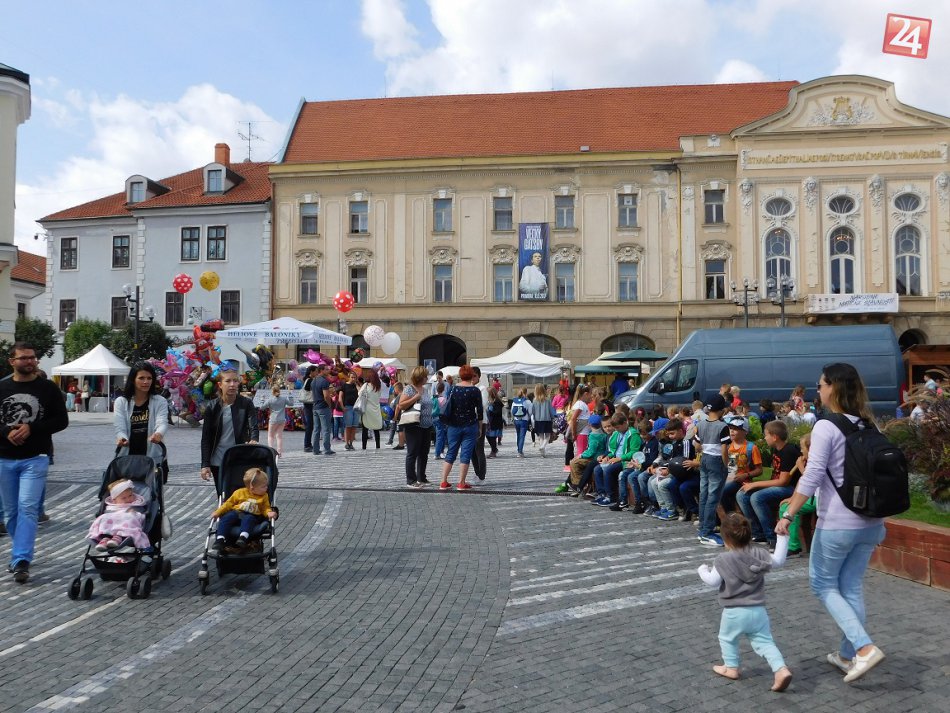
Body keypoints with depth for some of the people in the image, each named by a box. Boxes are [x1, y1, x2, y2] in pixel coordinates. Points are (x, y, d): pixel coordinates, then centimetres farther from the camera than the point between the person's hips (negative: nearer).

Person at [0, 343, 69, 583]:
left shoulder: (48, 388, 0)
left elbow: (62, 420, -2)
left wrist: (32, 429, -14)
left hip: (35, 459, -3)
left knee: (27, 508, -13)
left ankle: (21, 561, -14)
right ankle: (22, 553, 29)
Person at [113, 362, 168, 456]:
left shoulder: (160, 402, 2)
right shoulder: (121, 402, 5)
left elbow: (162, 423, -14)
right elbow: (120, 428, -5)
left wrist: (159, 434, -39)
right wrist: (122, 439, -29)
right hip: (128, 455, 1)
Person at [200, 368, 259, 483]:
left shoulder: (246, 404, -4)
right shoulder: (212, 407, -2)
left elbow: (253, 427, -15)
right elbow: (206, 438, 0)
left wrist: (253, 439, -39)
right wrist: (205, 465, -5)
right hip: (218, 461, 1)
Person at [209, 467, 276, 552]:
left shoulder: (264, 496, 13)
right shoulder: (240, 492, 9)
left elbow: (265, 508, 15)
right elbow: (229, 503, 13)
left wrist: (269, 513, -8)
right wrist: (218, 512, 5)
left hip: (251, 516, -1)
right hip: (236, 513, 1)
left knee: (248, 520, -35)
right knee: (226, 518, -28)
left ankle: (243, 538, -56)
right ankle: (220, 539, -36)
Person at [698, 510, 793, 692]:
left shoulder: (723, 560, -14)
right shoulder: (758, 554, -2)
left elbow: (713, 581, -13)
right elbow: (778, 561, 10)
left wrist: (702, 570, 8)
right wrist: (783, 537, 17)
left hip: (734, 612, -3)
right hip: (758, 610, 4)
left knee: (727, 638, 20)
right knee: (764, 642, 10)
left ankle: (731, 668, 29)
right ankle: (781, 669, -6)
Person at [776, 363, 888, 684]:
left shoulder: (826, 427, -14)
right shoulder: (868, 426, 9)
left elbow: (812, 477, -20)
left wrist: (788, 515, -16)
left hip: (837, 523, -7)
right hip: (870, 522, 7)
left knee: (823, 585, 10)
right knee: (851, 588, 16)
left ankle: (865, 648, -3)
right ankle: (848, 655, 24)